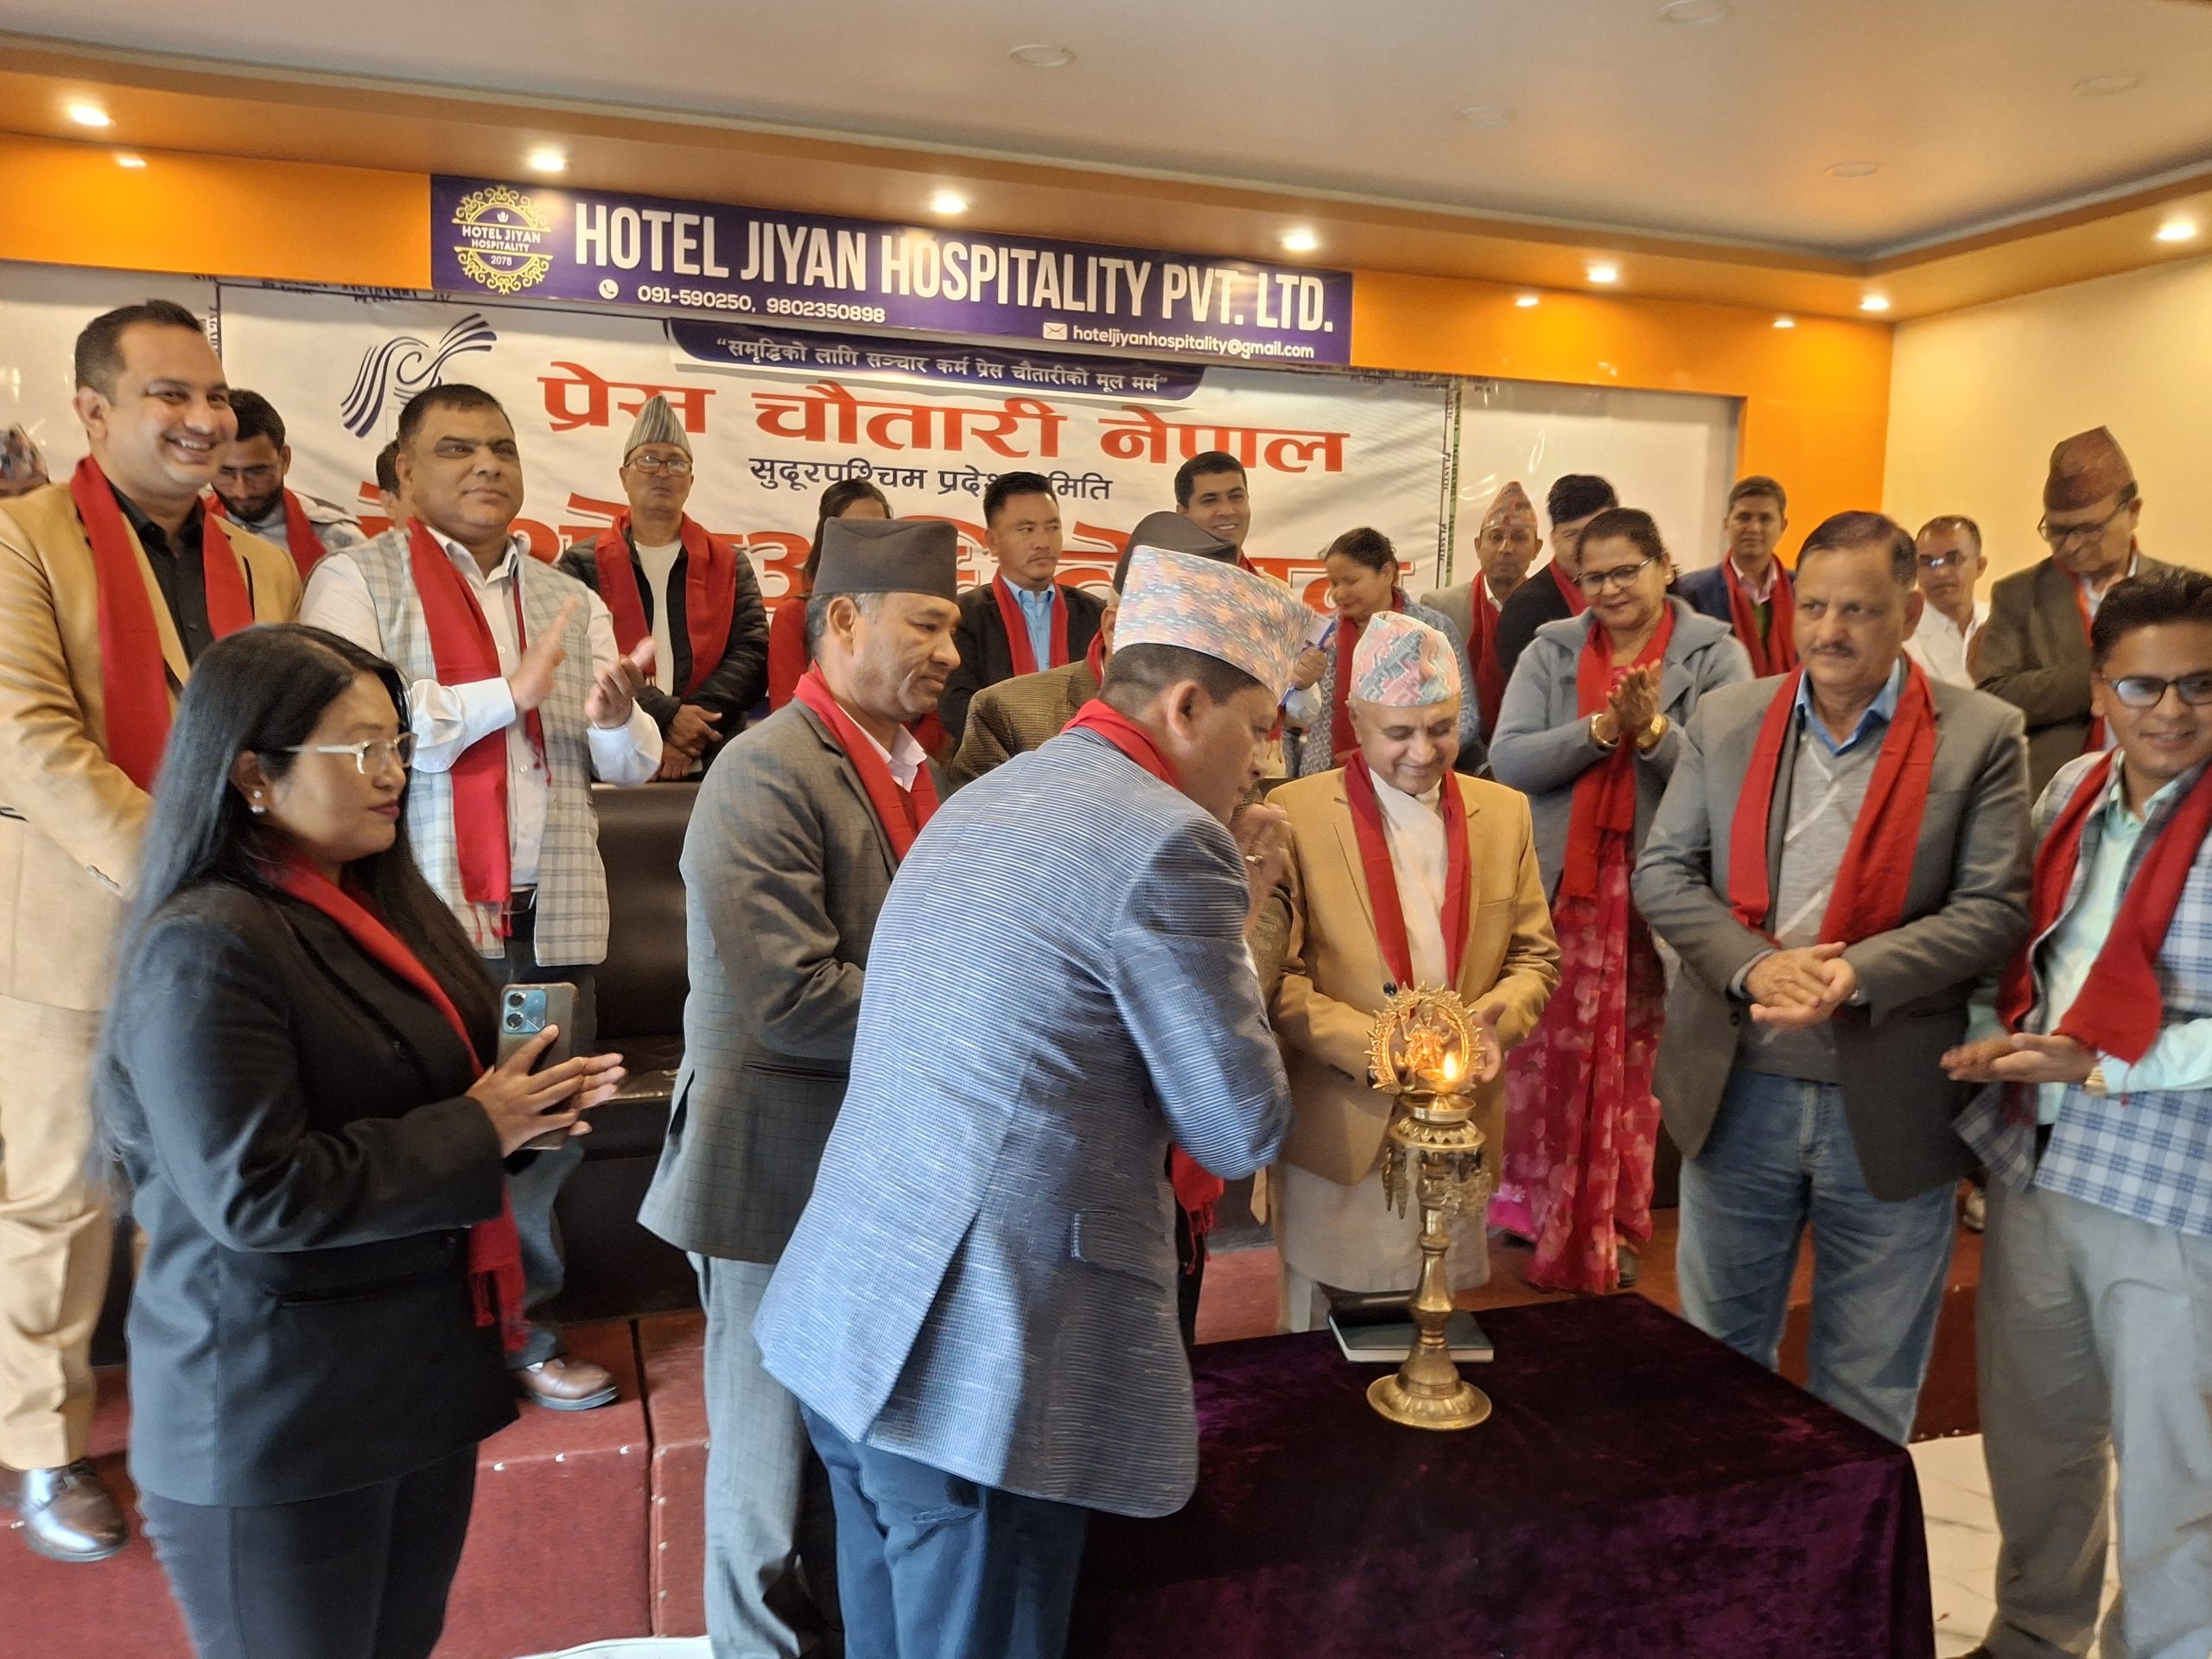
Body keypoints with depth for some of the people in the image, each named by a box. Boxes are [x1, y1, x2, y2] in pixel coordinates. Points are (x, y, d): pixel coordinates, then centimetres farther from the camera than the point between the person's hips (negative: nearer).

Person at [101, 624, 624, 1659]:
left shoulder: (388, 901, 7)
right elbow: (255, 1196, -26)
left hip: (425, 1374, 8)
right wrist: (476, 1136, -21)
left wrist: (527, 1102, -3)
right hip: (276, 1422, -8)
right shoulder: (207, 950, -22)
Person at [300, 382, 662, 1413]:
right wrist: (510, 693, -18)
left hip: (552, 915, 4)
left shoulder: (571, 600, 16)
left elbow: (628, 766, 12)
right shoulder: (357, 581, 2)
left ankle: (518, 1327, 22)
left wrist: (617, 718, -12)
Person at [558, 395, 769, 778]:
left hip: (712, 766, 1)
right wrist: (666, 716, -16)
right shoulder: (582, 565, 7)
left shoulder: (730, 565, 12)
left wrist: (690, 733, -12)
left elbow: (752, 651, 0)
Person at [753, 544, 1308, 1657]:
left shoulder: (981, 802, 13)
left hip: (848, 1308, 9)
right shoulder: (1169, 839, -15)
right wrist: (1231, 924, 3)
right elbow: (1241, 1135, -10)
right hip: (981, 1350, -9)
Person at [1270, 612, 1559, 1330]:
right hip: (1338, 1129, -3)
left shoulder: (1504, 813, 5)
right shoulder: (1296, 812, -8)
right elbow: (1279, 975, -9)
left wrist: (1498, 1017, -12)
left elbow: (1535, 954, 9)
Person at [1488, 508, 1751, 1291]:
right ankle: (1537, 1208, 23)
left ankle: (1614, 1226, 22)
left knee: (1635, 1063, 7)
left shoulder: (1715, 654, 0)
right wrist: (1604, 727, -17)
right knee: (1546, 1054, 6)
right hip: (1557, 885, 1)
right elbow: (1509, 760, -8)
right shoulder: (1550, 651, 5)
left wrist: (1652, 729, -24)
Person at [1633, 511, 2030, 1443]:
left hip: (1892, 1109, -2)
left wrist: (1857, 974, -23)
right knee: (1719, 1350, 19)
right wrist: (1755, 965, -16)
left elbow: (1993, 908, -8)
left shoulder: (1981, 735, -3)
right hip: (1736, 1094, 2)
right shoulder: (1725, 719, 4)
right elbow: (1663, 871, 1)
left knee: (1868, 1386, 14)